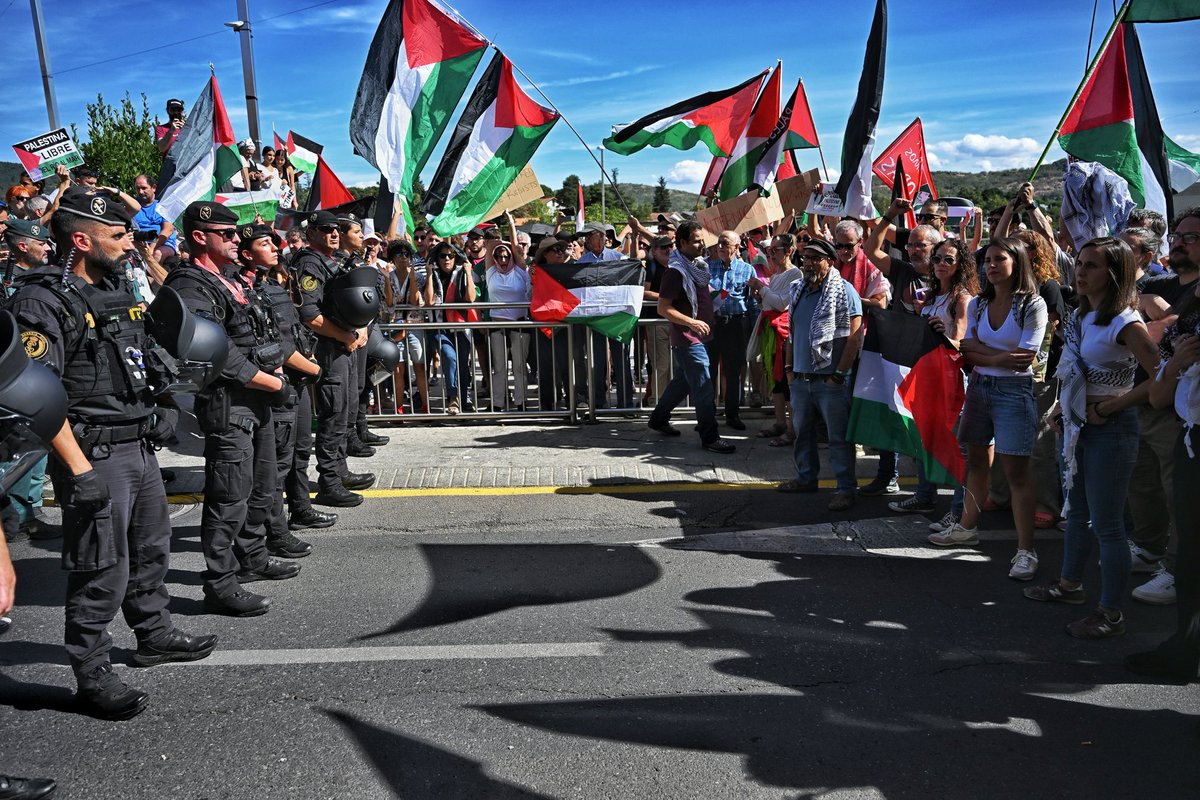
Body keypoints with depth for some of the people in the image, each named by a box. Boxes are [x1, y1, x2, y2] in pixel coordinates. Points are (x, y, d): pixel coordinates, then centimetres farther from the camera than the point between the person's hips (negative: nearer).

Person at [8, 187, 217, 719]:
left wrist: (163, 407, 13)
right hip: (95, 455, -9)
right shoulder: (43, 304, -15)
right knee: (102, 573, -1)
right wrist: (80, 470, -24)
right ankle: (92, 677, 13)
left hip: (141, 448, 9)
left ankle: (154, 635, 40)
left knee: (151, 550, 22)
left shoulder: (118, 291, 12)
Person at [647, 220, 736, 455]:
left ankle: (658, 419, 34)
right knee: (703, 387, -7)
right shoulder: (676, 272, -16)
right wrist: (691, 322, -24)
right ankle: (710, 437, -1)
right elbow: (663, 308, -18)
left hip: (700, 336, 9)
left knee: (683, 381, 19)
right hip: (688, 340, -9)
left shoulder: (699, 266, 12)